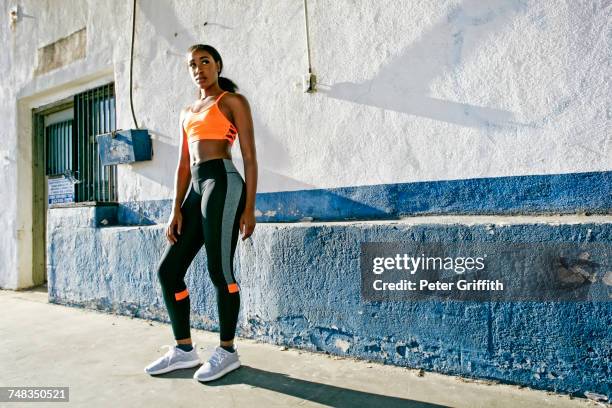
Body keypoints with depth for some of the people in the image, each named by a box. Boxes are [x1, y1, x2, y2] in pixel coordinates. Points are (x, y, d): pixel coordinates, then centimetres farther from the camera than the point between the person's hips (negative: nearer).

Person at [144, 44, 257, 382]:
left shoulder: (233, 101, 5)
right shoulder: (187, 112, 24)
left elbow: (249, 157, -3)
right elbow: (183, 164, 18)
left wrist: (249, 207, -10)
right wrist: (176, 209, 8)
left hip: (224, 183, -7)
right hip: (196, 190, 8)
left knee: (219, 270, -6)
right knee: (168, 270, 5)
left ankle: (227, 351, 11)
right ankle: (184, 350, 18)